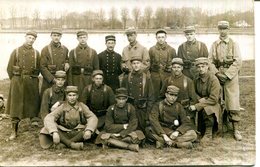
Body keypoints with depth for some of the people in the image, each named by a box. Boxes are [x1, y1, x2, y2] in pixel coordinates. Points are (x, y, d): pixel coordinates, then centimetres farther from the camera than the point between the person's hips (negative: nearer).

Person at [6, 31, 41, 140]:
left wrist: (32, 78, 5)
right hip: (17, 81, -1)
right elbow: (10, 68, 5)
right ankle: (14, 131, 4)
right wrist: (15, 80, 3)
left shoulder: (36, 53, 7)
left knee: (33, 103, 7)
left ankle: (33, 119, 31)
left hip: (32, 82, 2)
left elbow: (38, 69, 12)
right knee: (15, 106, -1)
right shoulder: (16, 51, 3)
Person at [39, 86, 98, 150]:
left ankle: (63, 143, -30)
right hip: (64, 134, 0)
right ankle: (72, 144, -35)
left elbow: (93, 117, -10)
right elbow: (48, 118, -17)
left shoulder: (82, 106, -1)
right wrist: (54, 132, -35)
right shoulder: (62, 107, -4)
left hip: (78, 134, 0)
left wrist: (88, 130, -31)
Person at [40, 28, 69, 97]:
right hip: (49, 80, -3)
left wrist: (67, 63, 1)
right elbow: (43, 67, -7)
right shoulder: (45, 49, -4)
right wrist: (52, 79, -15)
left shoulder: (65, 49, 8)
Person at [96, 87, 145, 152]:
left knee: (139, 134, -30)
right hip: (114, 133, 1)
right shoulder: (111, 109, -4)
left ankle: (114, 142, -22)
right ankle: (130, 146, -30)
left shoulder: (130, 108, -5)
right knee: (102, 136, -29)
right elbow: (108, 127, -9)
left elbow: (133, 125, -12)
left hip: (128, 133, -1)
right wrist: (123, 126, -13)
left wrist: (120, 134, -20)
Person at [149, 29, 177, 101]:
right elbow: (149, 63, 10)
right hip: (155, 76, 0)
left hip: (168, 76, 0)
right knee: (155, 95, 4)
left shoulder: (172, 50, 5)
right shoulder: (151, 50, 6)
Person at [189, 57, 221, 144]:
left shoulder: (213, 79, -14)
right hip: (201, 103, 6)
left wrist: (197, 106, -23)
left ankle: (208, 134, -17)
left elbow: (213, 99, -19)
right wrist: (199, 99, -8)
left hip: (213, 105, -6)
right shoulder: (197, 80, 5)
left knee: (206, 109, -38)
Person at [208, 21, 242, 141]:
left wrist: (227, 75, -13)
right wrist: (217, 74, -8)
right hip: (218, 75, 3)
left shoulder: (234, 44, 2)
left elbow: (237, 62, -5)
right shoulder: (214, 45, 10)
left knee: (233, 102, -7)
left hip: (231, 76, -3)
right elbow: (210, 61, 6)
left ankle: (235, 129, -1)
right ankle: (224, 122, 24)